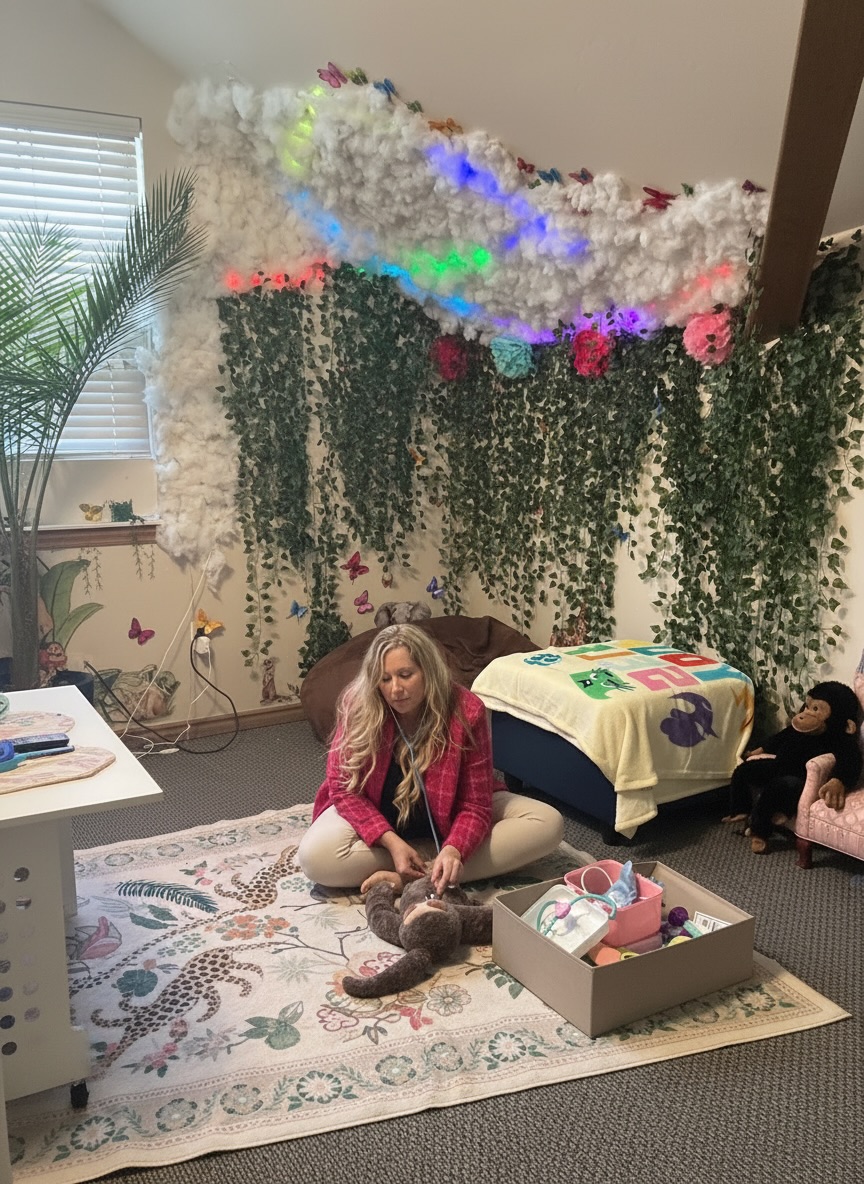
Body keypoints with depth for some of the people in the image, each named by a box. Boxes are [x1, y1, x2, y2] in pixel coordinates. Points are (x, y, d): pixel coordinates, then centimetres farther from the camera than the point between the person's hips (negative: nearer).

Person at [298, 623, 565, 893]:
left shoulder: (466, 711, -22)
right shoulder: (357, 706, -20)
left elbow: (475, 804, -19)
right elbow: (344, 788, -14)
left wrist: (453, 850, -40)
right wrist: (392, 843, -28)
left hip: (447, 818, 1)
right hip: (379, 819, -1)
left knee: (548, 824, -19)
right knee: (315, 857, -31)